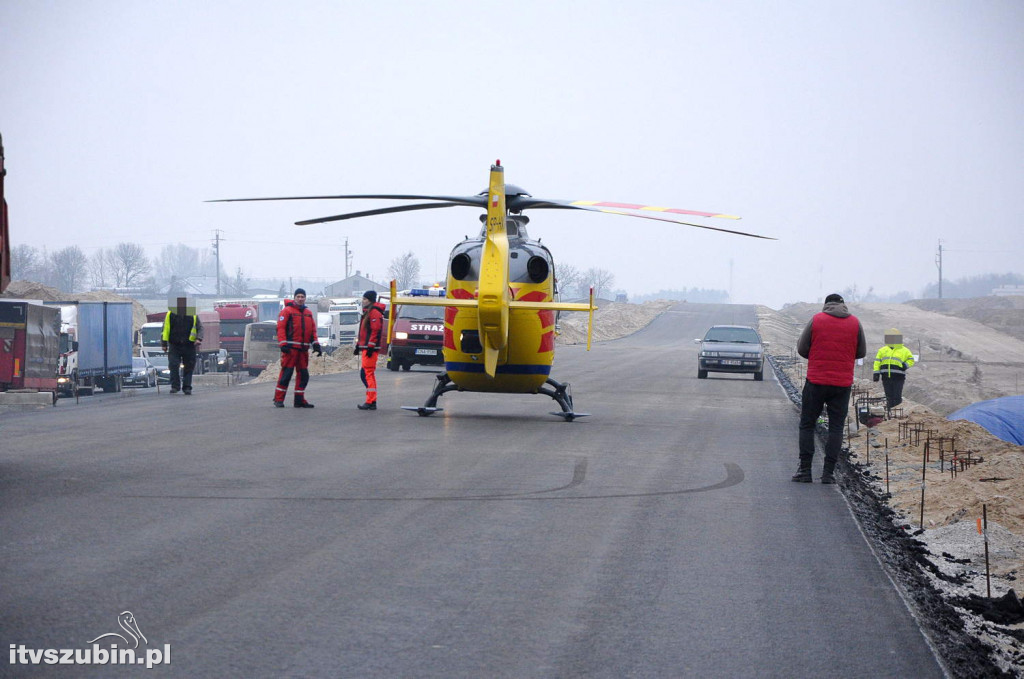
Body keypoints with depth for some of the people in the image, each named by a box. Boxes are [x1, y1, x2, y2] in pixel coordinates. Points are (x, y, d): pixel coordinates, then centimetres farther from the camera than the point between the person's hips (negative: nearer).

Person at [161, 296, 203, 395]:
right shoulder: (170, 315, 4)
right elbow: (165, 329, 7)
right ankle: (175, 386, -4)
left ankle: (187, 388, 11)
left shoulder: (193, 315, 5)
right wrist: (164, 343, 1)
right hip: (174, 345, -1)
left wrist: (199, 339, -15)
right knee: (173, 366, -12)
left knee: (188, 368, 3)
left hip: (189, 346, 1)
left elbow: (200, 328, 3)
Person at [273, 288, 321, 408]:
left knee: (303, 374, 6)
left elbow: (313, 330, 20)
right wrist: (283, 344, -15)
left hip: (303, 349, 6)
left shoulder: (308, 313, 18)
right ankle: (278, 399, -3)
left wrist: (316, 345, 9)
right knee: (286, 373, -9)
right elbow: (281, 328, -7)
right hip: (290, 348, -6)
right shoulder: (287, 311, -1)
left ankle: (299, 400, 14)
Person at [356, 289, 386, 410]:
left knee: (368, 373, -12)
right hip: (366, 347, 11)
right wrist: (358, 345, 26)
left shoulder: (374, 312, -12)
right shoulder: (367, 312, 21)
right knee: (365, 373, 13)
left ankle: (371, 402, -13)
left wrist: (370, 346, -24)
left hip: (370, 347, -11)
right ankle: (371, 401, 17)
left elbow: (376, 330, -20)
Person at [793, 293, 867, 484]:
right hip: (843, 383, 1)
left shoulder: (816, 319, -2)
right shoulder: (855, 323, 3)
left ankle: (805, 470, 3)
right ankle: (828, 472, 1)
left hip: (816, 381, -1)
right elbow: (862, 352, 9)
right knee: (836, 427, 6)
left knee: (807, 425, 8)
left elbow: (801, 348, 1)